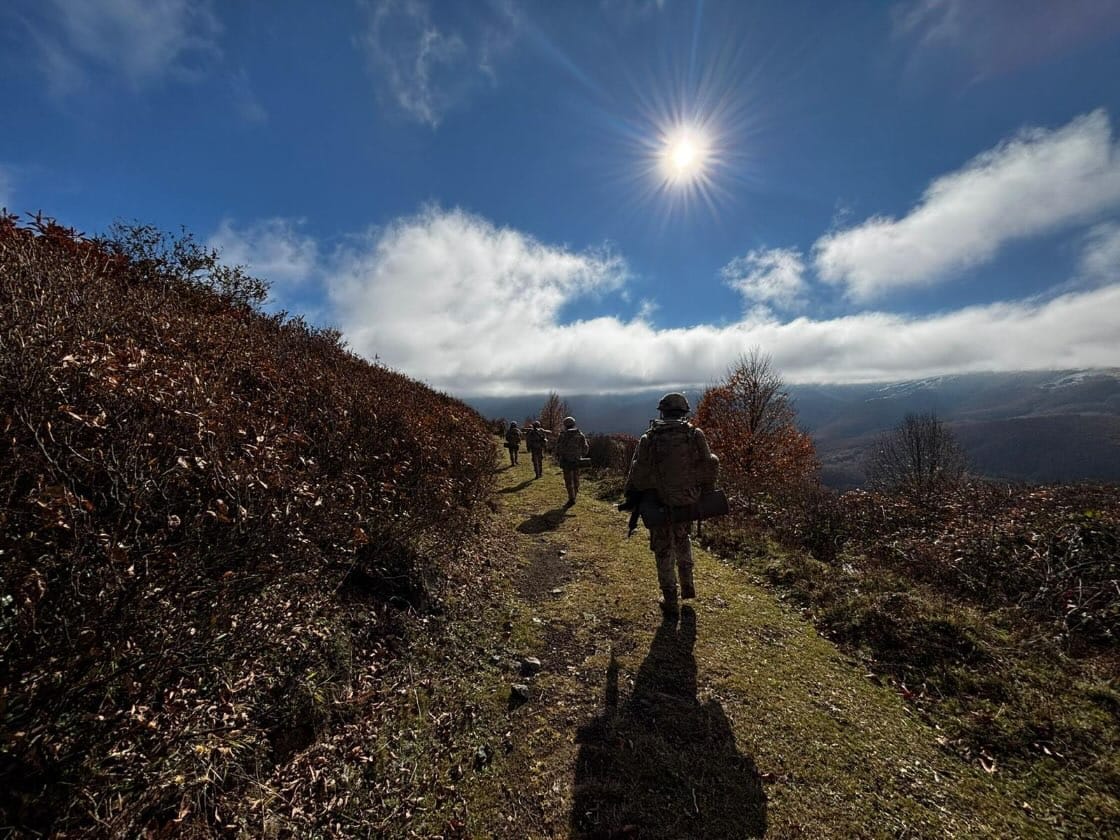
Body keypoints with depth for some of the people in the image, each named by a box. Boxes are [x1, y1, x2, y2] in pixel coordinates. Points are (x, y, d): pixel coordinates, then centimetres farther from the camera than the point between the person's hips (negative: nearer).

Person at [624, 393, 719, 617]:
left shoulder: (649, 439, -12)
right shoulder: (696, 436, -7)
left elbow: (638, 475, -10)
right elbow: (710, 468, -2)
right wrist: (705, 494, 12)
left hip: (659, 505, -2)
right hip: (688, 503, 2)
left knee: (664, 552, 12)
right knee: (683, 540, 29)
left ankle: (670, 601, 21)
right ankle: (688, 585, 33)